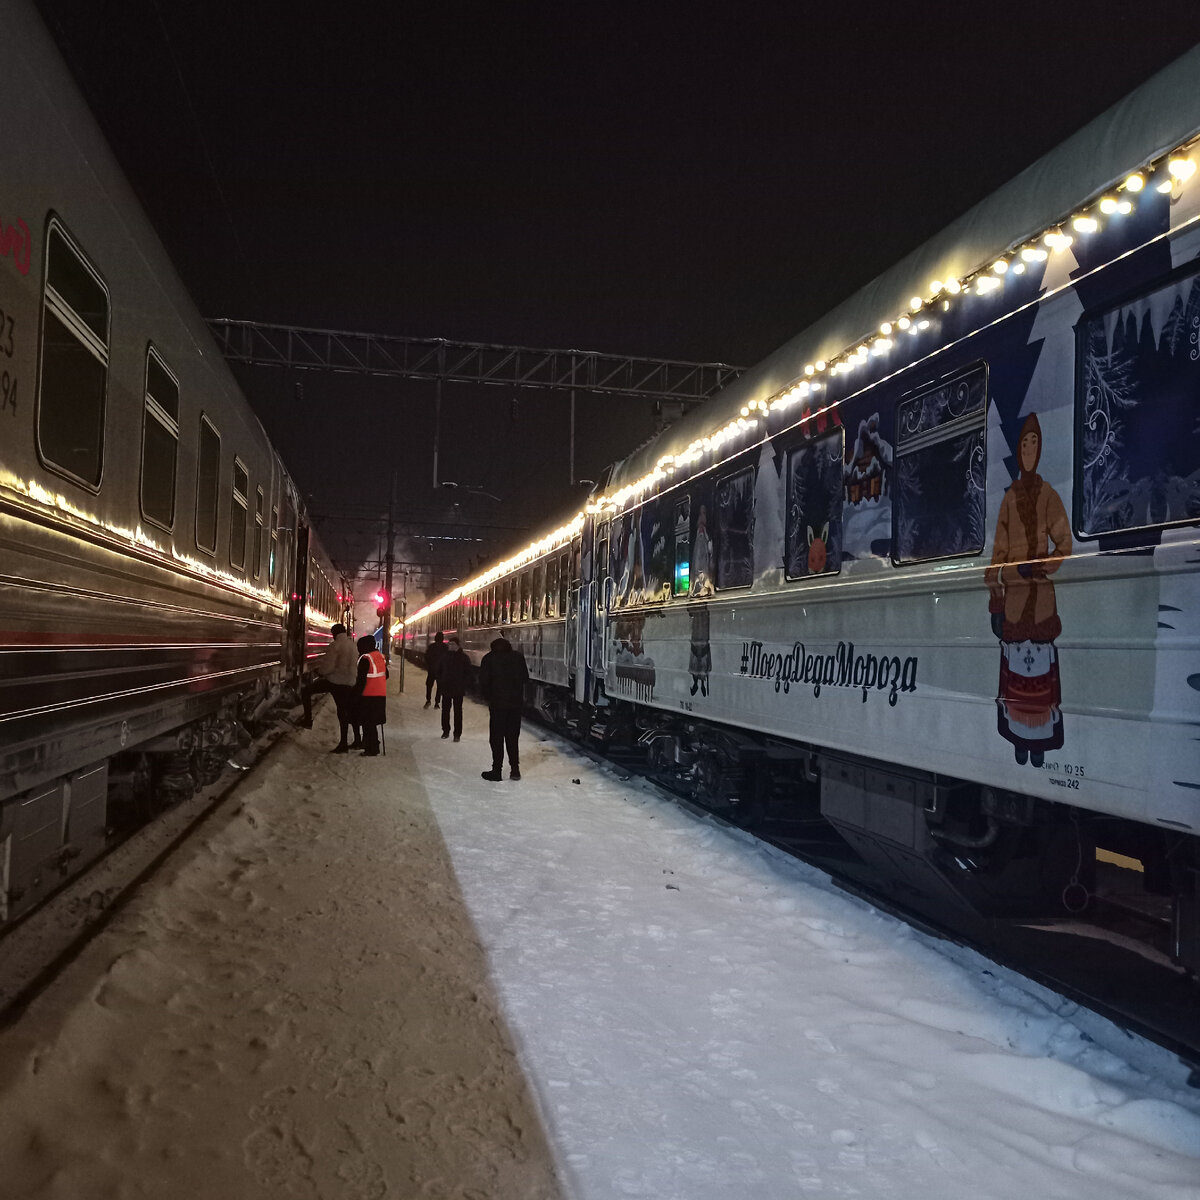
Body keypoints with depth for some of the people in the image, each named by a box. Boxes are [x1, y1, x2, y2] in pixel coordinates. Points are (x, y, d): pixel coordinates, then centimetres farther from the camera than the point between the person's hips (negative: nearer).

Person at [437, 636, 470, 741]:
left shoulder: (464, 658, -2)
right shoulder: (445, 656, 6)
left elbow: (468, 673, -1)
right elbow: (439, 671, 14)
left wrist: (463, 686, -10)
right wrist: (440, 683, 3)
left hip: (458, 690, -3)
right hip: (446, 689, 3)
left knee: (458, 711, 1)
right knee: (445, 710, 8)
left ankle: (457, 733, 5)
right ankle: (445, 731, 21)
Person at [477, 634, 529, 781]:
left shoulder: (489, 658, -5)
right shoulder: (518, 656, 3)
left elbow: (483, 681, -7)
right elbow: (525, 677, 7)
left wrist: (486, 698, 7)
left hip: (497, 703, -3)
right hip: (516, 702, 3)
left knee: (497, 738, 4)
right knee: (513, 737, 13)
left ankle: (497, 771, 4)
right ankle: (515, 769, 13)